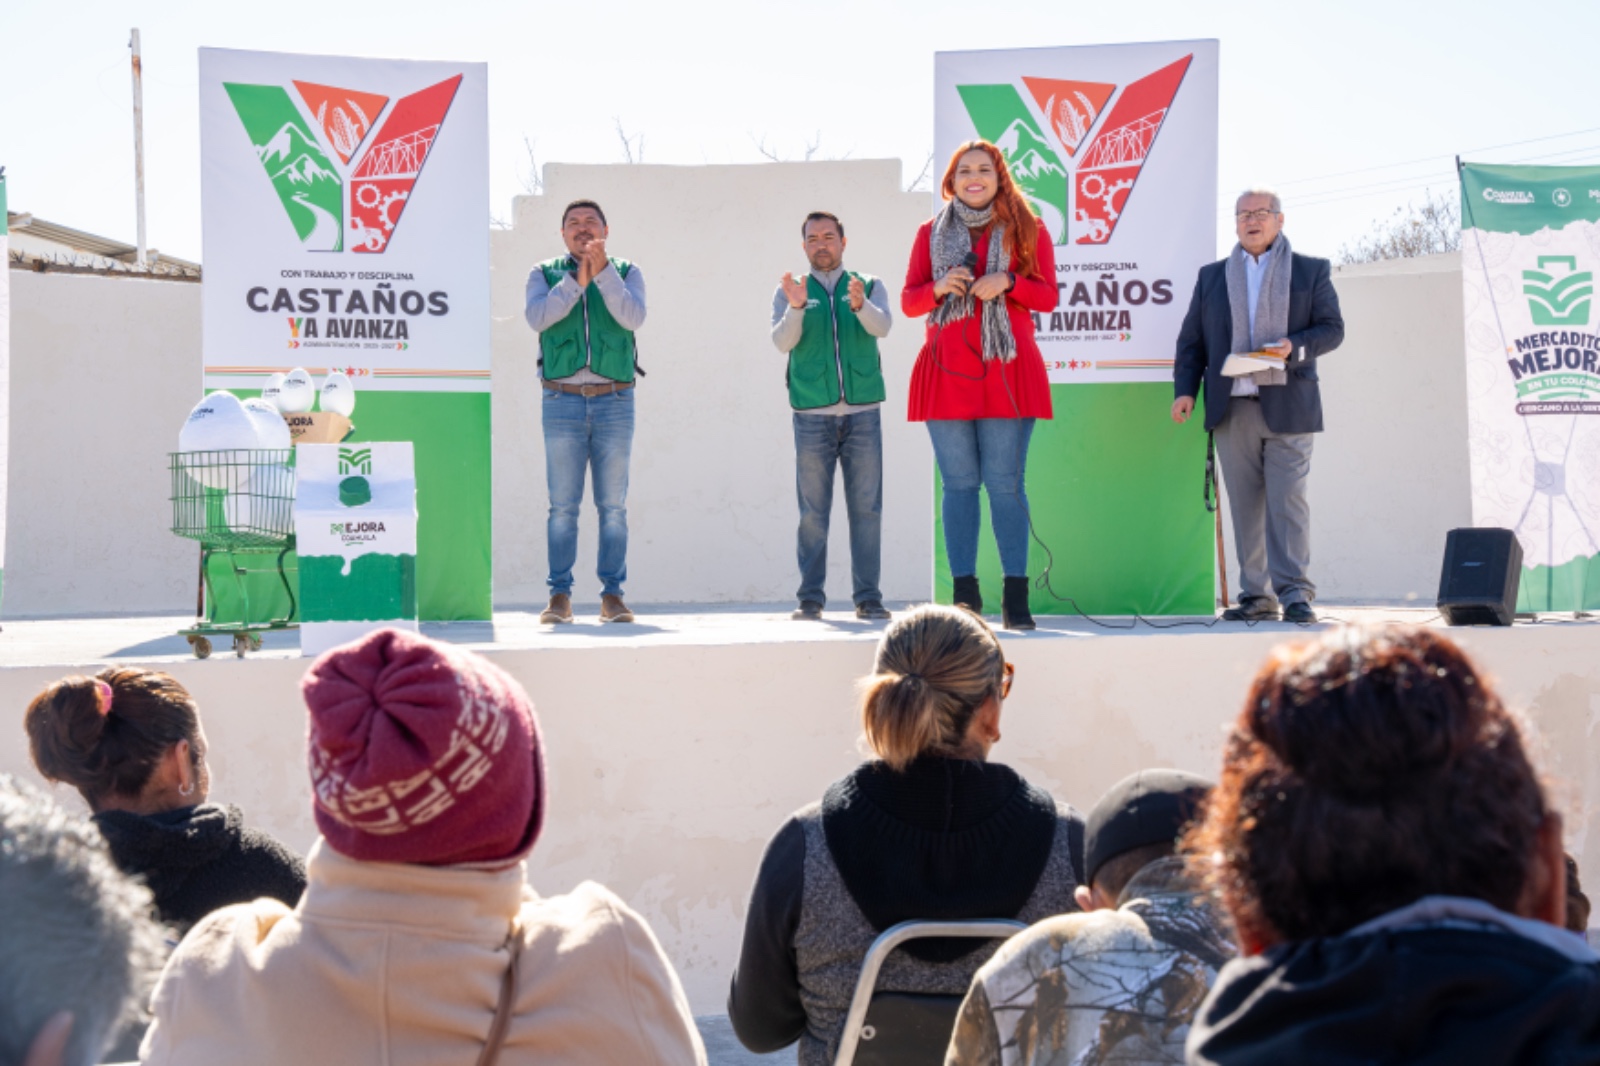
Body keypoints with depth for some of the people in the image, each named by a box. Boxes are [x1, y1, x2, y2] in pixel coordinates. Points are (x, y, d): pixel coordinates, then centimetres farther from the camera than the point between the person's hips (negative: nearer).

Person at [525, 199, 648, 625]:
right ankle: (560, 595, 1)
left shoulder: (626, 272, 12)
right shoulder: (545, 274, 12)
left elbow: (633, 318, -8)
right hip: (562, 401, 0)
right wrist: (577, 280, -14)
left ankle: (612, 594, 4)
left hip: (615, 401, 0)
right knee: (563, 505, -2)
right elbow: (537, 317, -8)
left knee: (613, 505, 0)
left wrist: (603, 270, -15)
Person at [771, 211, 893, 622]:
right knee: (813, 511, -1)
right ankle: (811, 598, 1)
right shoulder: (789, 292, 12)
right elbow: (783, 342, -3)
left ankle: (868, 597, 2)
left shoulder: (869, 286, 12)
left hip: (863, 413, 0)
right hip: (812, 415, 0)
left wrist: (860, 305, -29)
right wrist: (795, 308, -22)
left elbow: (881, 327, -8)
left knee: (866, 508, -1)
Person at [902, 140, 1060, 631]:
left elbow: (1048, 296, 5)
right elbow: (909, 300, 11)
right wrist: (938, 288, -9)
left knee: (1006, 483, -5)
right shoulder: (931, 232, 13)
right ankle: (965, 595, 3)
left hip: (1007, 371, -1)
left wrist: (1007, 282, -13)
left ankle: (1016, 596, -2)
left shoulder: (1027, 230, 10)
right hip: (948, 371, 2)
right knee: (959, 484, 1)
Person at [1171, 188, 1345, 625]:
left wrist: (1295, 348, -15)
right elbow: (1191, 339, 14)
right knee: (1244, 505, 3)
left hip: (1287, 405, -3)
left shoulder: (1312, 271, 11)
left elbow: (1332, 328, 4)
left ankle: (1295, 593, -9)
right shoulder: (1212, 276, 17)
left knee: (1288, 499, -9)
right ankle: (1256, 596, 8)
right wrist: (1184, 389, 0)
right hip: (1232, 407, 3)